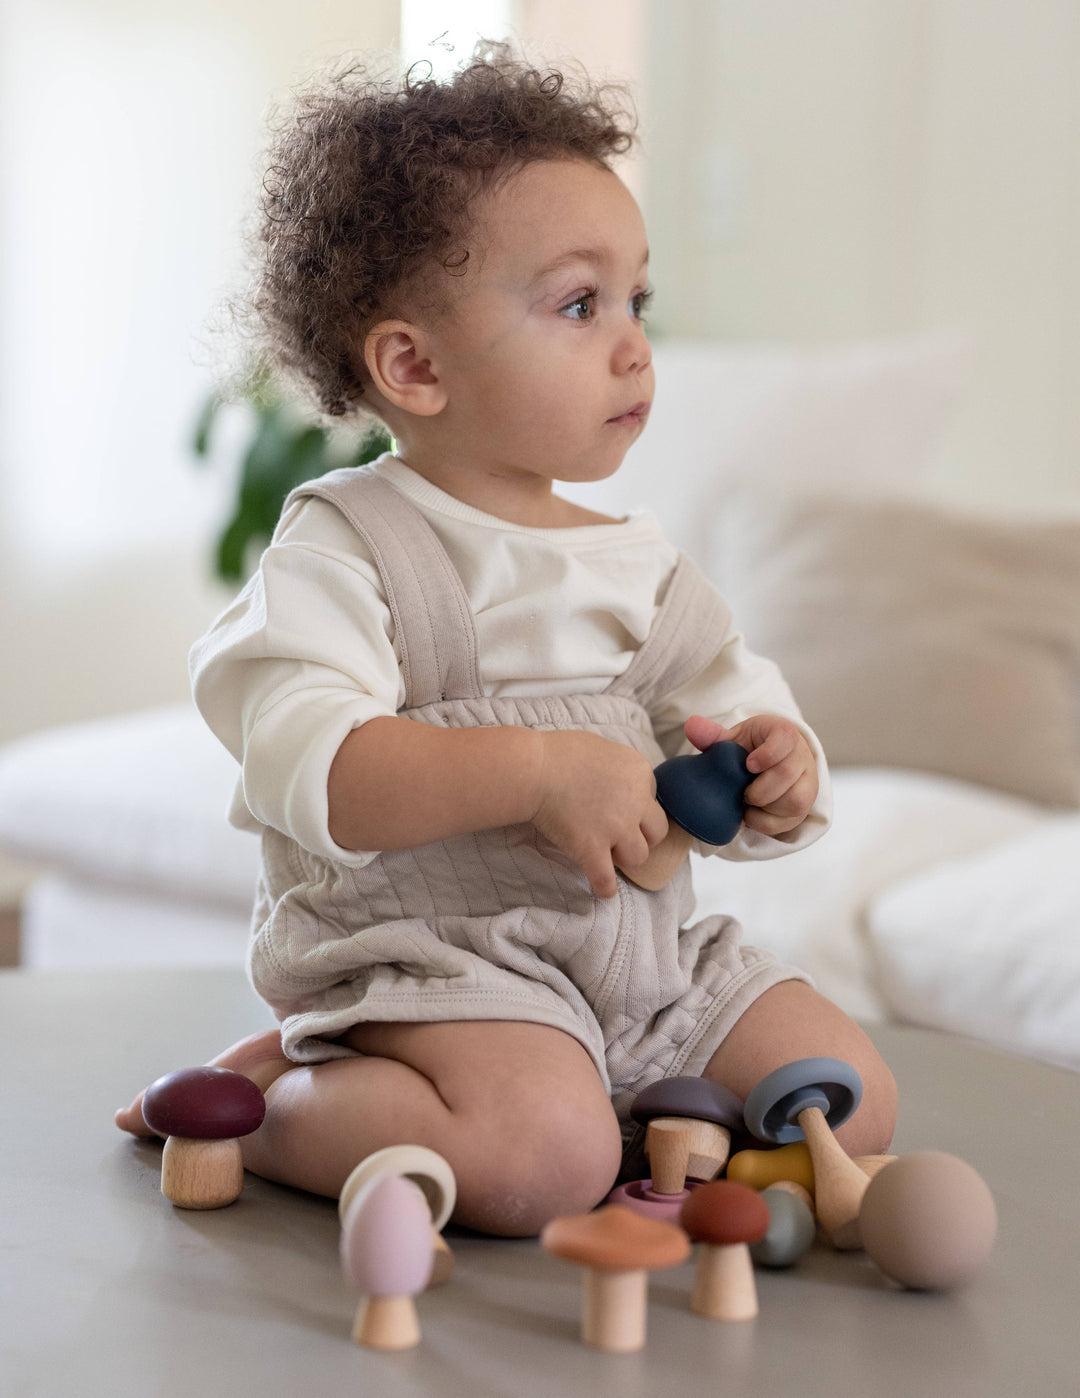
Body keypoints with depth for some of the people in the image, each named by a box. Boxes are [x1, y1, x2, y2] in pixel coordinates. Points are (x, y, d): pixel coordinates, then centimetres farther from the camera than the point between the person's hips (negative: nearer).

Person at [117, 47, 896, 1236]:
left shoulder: (636, 559, 13)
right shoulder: (345, 546, -8)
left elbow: (731, 705, 18)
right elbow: (304, 765, -22)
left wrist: (775, 769, -7)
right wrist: (542, 771, -29)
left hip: (647, 952, 8)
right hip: (427, 950, -8)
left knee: (850, 1101, 1)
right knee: (544, 1161, -32)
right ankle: (262, 1104, -4)